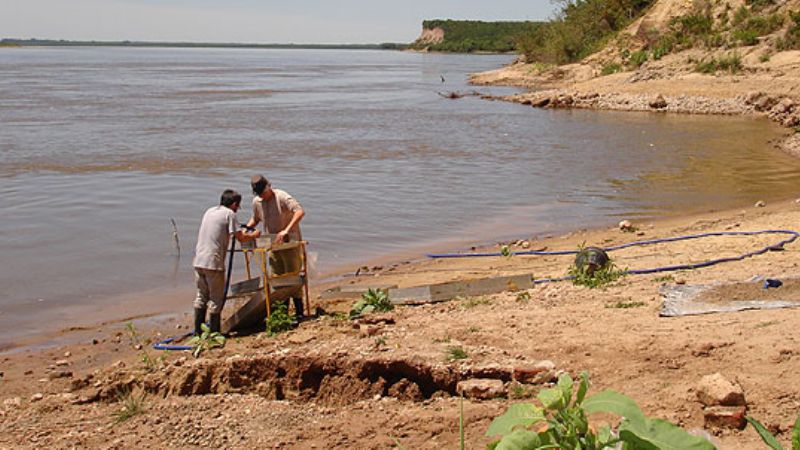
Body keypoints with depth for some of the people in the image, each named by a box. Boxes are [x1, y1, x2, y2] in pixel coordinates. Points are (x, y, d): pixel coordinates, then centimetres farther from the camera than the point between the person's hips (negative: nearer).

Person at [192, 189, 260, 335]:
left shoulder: (210, 211, 17)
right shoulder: (229, 214, -5)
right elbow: (241, 238, -9)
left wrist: (242, 232, 29)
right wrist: (254, 235, 10)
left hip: (198, 260, 7)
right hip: (213, 262, -7)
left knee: (202, 295, 17)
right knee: (216, 298, 3)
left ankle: (198, 331, 20)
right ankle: (214, 332, 6)